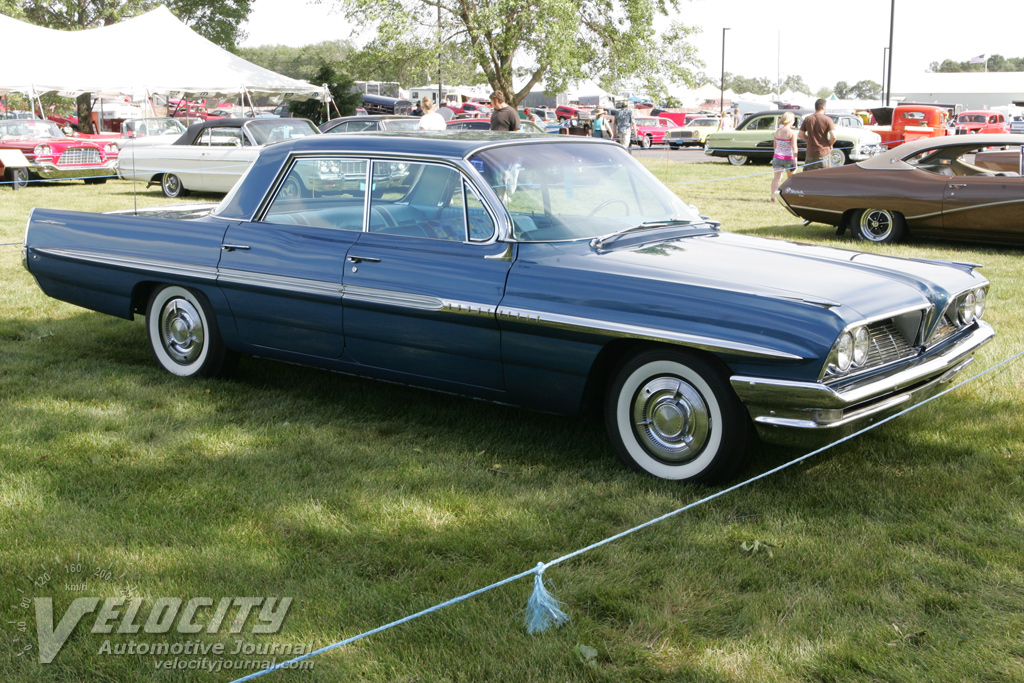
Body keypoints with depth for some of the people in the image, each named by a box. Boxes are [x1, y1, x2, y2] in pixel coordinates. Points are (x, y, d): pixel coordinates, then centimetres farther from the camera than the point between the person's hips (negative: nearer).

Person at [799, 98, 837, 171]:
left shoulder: (807, 119, 2)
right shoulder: (827, 120, -8)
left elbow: (801, 135, 4)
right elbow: (833, 137, -15)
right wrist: (829, 144, 4)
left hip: (810, 153, 3)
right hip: (824, 152, -3)